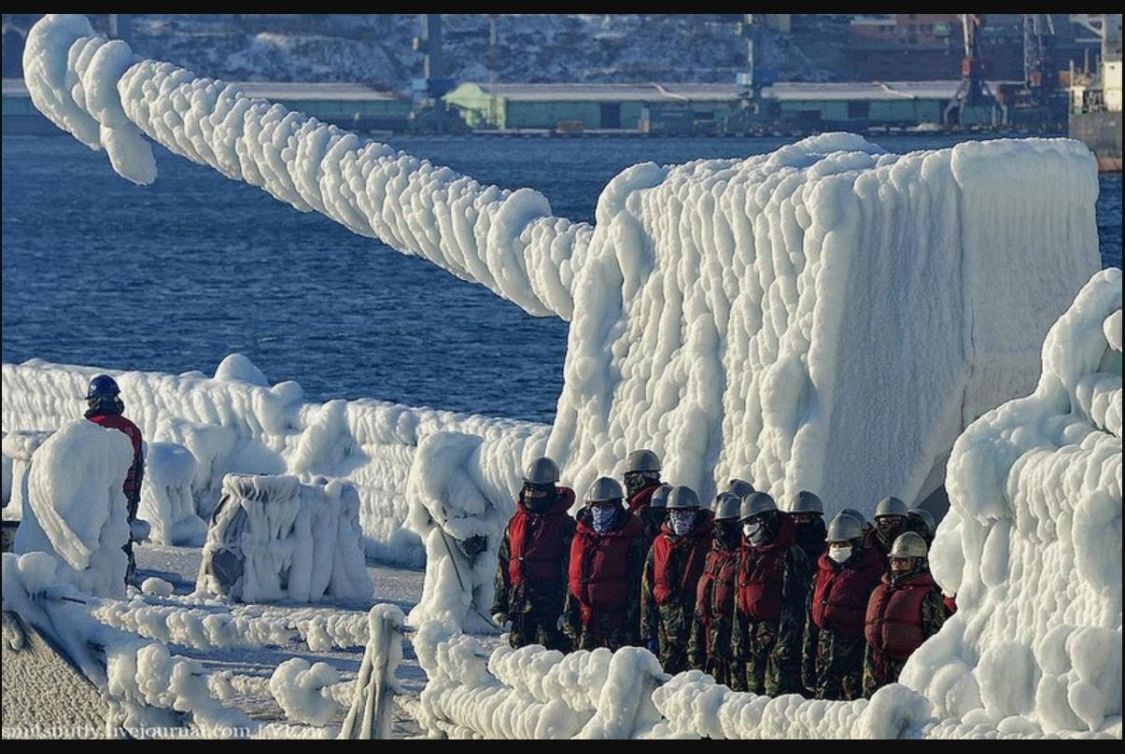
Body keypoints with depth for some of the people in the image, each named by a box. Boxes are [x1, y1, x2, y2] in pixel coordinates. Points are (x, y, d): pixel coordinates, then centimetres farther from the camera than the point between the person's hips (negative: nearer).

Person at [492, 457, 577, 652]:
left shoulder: (564, 524, -2)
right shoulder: (516, 522, 14)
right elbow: (503, 566, 18)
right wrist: (499, 605, 13)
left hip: (550, 604, -6)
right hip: (519, 603, 6)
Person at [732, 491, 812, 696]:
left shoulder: (790, 555, -10)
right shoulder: (747, 554, 15)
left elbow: (793, 602, -14)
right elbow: (739, 602, 19)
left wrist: (785, 641, -19)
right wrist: (739, 639, 14)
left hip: (778, 630, -8)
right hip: (753, 631, 8)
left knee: (778, 687, -13)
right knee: (754, 685, 12)